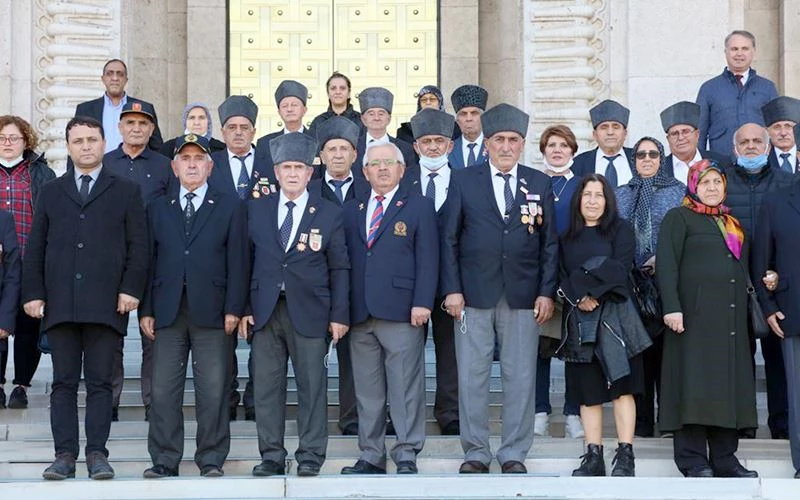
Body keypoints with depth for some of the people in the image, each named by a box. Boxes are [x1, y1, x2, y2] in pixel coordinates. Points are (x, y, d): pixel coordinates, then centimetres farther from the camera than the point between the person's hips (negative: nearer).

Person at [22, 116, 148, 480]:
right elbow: (35, 248, 14)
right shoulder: (50, 193, 18)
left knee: (100, 382, -2)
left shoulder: (126, 192, 11)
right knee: (64, 383, 2)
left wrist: (131, 289, -7)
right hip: (59, 304, 2)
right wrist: (33, 293, 3)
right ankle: (64, 455, 4)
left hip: (105, 304, -2)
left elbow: (138, 246, 5)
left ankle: (97, 454, 1)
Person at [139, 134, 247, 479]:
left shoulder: (229, 207, 10)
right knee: (164, 389, 1)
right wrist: (145, 310, 3)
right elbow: (149, 260, 11)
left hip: (211, 311, -2)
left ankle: (211, 459, 7)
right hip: (168, 311, 2)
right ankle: (164, 459, 8)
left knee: (213, 389, -1)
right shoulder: (158, 208, 16)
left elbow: (237, 260, 3)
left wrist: (234, 308, -5)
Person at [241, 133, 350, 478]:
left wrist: (339, 315, -3)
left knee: (312, 386, 1)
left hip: (309, 312, -2)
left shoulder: (329, 214, 5)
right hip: (265, 310, 2)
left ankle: (310, 456, 9)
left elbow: (339, 268, 4)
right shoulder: (256, 210, 10)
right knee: (266, 386, 3)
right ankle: (271, 456, 11)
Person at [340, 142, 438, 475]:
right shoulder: (351, 211, 17)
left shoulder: (419, 208, 6)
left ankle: (407, 456, 3)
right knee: (367, 390, 7)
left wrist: (422, 303, -11)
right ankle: (371, 457, 13)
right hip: (360, 314, 4)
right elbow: (344, 259, 14)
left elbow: (427, 260, -1)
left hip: (401, 311, -4)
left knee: (405, 388, -3)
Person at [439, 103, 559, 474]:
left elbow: (550, 243, 8)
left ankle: (514, 454, 12)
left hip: (523, 295, 1)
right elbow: (448, 238, 4)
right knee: (471, 375, 2)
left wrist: (546, 292, 0)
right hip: (475, 292, -1)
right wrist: (452, 289, -4)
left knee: (520, 377, 3)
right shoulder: (463, 181, 6)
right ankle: (475, 453, 11)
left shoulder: (540, 184, 10)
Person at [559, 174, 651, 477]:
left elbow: (619, 269, -5)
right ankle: (593, 456, 2)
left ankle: (625, 456, -9)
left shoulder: (620, 230, 8)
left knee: (621, 385, -7)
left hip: (614, 315, -3)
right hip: (579, 321, 3)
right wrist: (579, 298, -10)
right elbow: (562, 276, 7)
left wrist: (592, 292, -11)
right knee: (587, 389, 0)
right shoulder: (567, 237, 17)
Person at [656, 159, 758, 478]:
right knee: (695, 383, -8)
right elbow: (666, 263, -8)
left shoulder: (733, 224, 22)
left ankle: (724, 460, 8)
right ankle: (693, 461, -6)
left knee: (729, 385, 4)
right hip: (696, 315, -6)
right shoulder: (679, 218, 2)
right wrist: (671, 307, -18)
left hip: (731, 319, 6)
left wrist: (750, 313, 16)